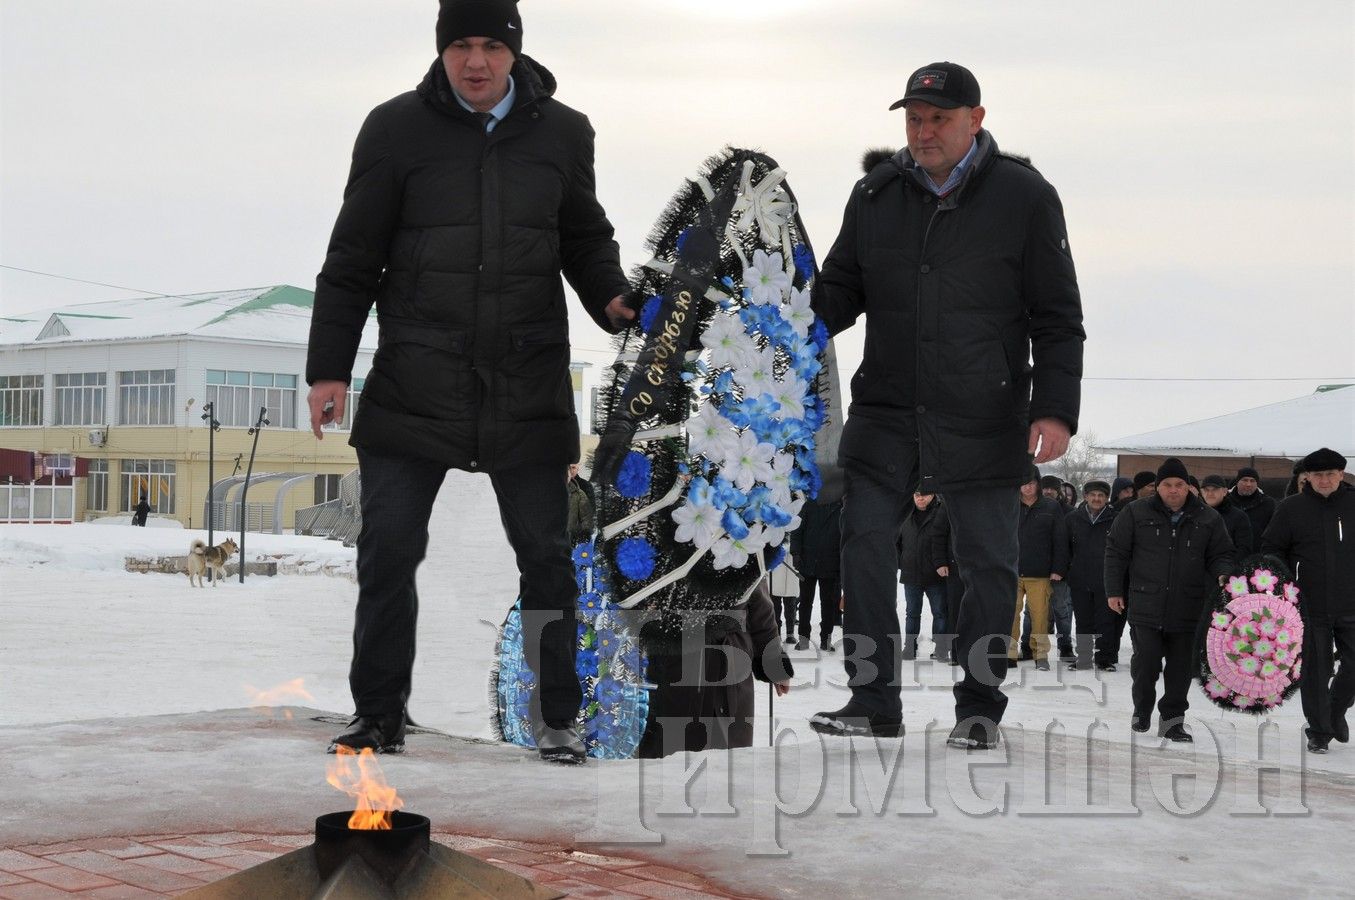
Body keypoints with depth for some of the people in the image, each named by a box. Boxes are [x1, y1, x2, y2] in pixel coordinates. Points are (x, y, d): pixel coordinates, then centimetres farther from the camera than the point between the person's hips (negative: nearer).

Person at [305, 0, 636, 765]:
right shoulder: (397, 129, 1)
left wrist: (614, 301, -4)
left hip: (529, 386, 1)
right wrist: (330, 367, -1)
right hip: (415, 381, -1)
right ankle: (380, 714, 15)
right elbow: (353, 261, 4)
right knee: (389, 552, 1)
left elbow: (587, 240, 17)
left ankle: (558, 715, 18)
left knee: (546, 553, 5)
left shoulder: (562, 133, 6)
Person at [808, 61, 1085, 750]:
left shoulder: (1025, 196, -3)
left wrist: (1055, 407, -11)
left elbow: (1058, 318, -2)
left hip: (985, 421, -3)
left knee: (988, 562, 3)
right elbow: (840, 291, 14)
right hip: (885, 410, 3)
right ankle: (873, 700, 10)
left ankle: (978, 708, 17)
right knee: (865, 542, -1)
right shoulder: (876, 194, 6)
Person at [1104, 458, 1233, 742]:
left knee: (1181, 666, 4)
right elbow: (1116, 552, 5)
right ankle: (1142, 708, 22)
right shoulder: (1136, 513, 1)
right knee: (1146, 661, -3)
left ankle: (1172, 718, 16)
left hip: (1188, 609, 2)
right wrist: (1114, 591, 1)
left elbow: (1220, 554, 11)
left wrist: (1223, 574, -12)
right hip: (1146, 606, -1)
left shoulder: (1208, 519, 6)